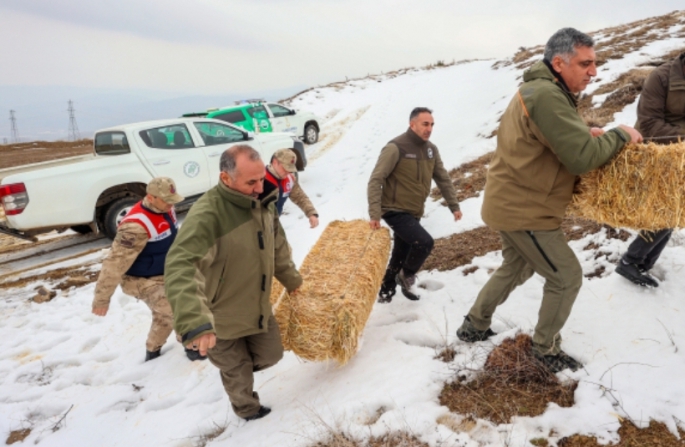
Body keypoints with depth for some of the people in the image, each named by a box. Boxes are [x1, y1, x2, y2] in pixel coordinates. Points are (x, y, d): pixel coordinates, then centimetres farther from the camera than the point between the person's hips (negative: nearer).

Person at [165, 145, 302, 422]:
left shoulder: (263, 203, -6)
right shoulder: (207, 214, -32)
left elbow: (278, 246, 12)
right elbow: (180, 267, -44)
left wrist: (291, 278, 24)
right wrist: (195, 322, -56)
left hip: (258, 308, 6)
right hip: (221, 317, -6)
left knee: (271, 354, 20)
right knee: (237, 371, 17)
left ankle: (233, 363, 50)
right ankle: (247, 409, 47)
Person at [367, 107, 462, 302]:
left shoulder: (431, 149, 4)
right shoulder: (395, 148, -17)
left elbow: (443, 179, 13)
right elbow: (375, 180, -19)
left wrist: (454, 205, 9)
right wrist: (375, 214, -26)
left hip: (414, 213, 7)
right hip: (396, 211, -7)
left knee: (400, 256, 15)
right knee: (425, 242, -22)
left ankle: (385, 292, 34)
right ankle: (407, 275, 5)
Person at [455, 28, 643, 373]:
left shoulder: (537, 88, 11)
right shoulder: (546, 95, -23)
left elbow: (554, 140, 17)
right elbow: (582, 158, -26)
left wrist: (587, 135, -1)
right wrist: (621, 135, -10)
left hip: (512, 202, 11)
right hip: (523, 209, -11)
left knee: (516, 267, 26)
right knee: (566, 276, 4)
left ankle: (474, 327, 37)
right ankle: (546, 349, 22)